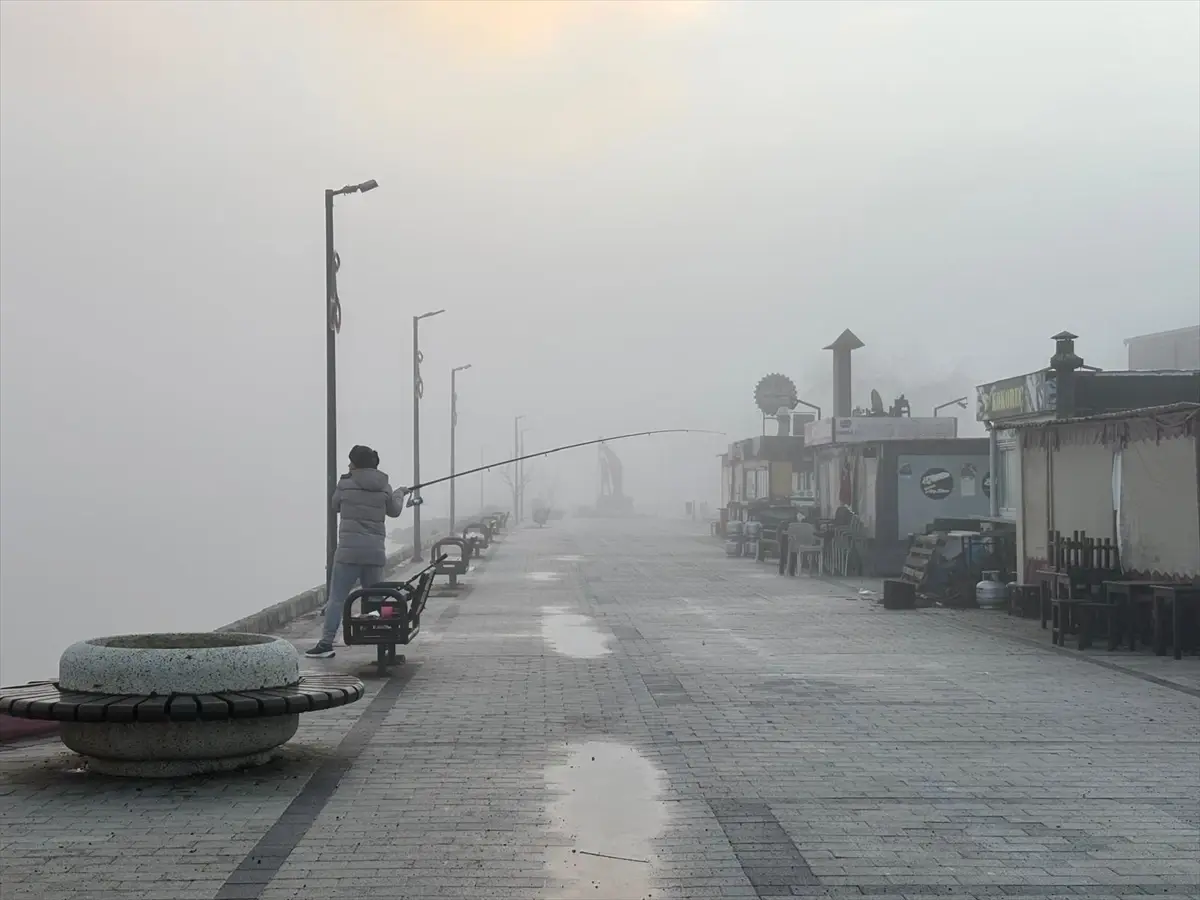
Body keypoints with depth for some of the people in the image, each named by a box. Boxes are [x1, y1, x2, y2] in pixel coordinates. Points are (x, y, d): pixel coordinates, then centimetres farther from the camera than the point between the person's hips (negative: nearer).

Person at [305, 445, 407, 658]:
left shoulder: (345, 484, -4)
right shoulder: (384, 487, 5)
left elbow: (335, 506, 12)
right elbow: (394, 511, 21)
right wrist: (400, 493, 41)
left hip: (349, 550, -4)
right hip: (375, 552, 4)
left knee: (337, 598, -1)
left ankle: (326, 643, -5)